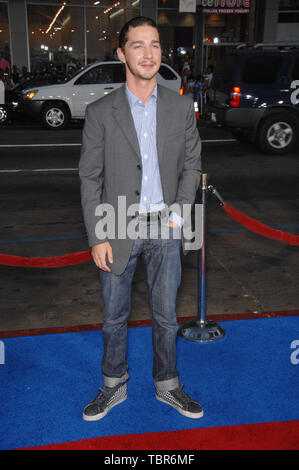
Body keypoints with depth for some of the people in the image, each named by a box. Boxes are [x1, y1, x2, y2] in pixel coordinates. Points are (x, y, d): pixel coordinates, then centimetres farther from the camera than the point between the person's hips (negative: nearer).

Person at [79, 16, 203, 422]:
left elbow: (192, 164, 7)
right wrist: (97, 238, -8)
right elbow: (90, 178, -4)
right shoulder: (100, 112, -5)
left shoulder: (181, 107, 0)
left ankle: (167, 385, 35)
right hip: (119, 230, -1)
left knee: (166, 316, 14)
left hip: (165, 229, 1)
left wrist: (181, 209, -8)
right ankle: (114, 386, 35)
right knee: (114, 317, 13)